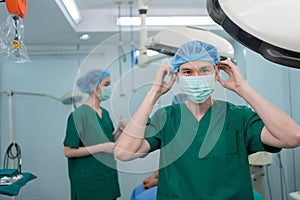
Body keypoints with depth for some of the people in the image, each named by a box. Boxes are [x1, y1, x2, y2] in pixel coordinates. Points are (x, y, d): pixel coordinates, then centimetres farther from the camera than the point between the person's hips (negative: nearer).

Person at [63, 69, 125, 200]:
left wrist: (120, 129, -3)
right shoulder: (79, 115, -14)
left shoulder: (105, 113, 7)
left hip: (108, 177, 7)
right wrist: (101, 147, -21)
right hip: (88, 180, -7)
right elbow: (68, 151, -16)